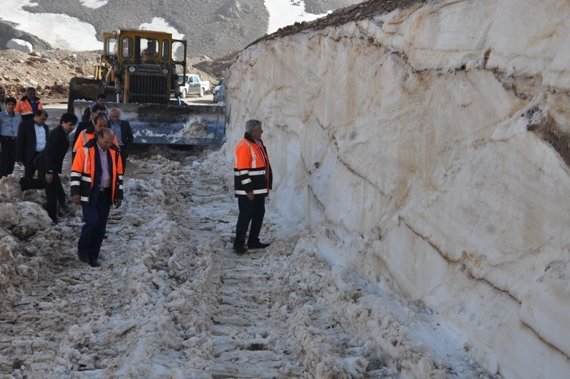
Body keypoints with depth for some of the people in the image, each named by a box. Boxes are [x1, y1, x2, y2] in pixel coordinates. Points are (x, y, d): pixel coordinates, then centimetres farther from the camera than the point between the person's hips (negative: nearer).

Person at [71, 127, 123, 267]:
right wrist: (75, 192, -11)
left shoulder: (114, 152, 5)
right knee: (92, 222, -12)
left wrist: (119, 195, 12)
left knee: (101, 226, 5)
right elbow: (75, 172, -7)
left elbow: (119, 174, 13)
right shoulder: (86, 150, -9)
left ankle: (93, 256, 17)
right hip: (89, 195, -5)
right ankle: (82, 250, 12)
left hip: (106, 195, 5)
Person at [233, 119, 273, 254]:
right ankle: (239, 243, 5)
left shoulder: (259, 144, 14)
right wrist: (248, 189, -21)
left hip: (260, 190, 9)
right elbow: (242, 170, -20)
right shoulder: (244, 146, -17)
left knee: (259, 215, 13)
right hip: (247, 191, -9)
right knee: (245, 216, -4)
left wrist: (268, 185, 19)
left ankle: (253, 241, 23)